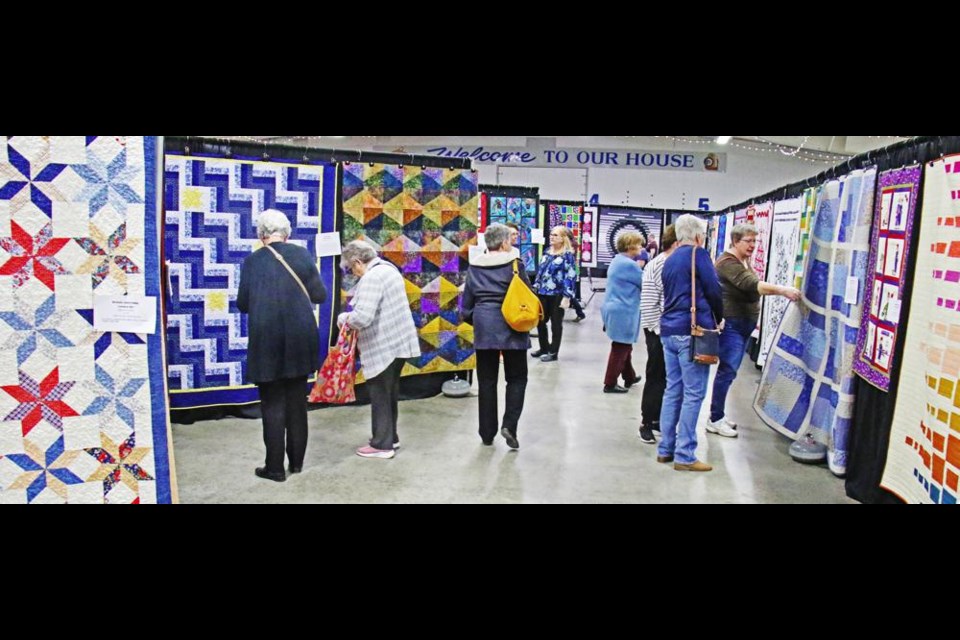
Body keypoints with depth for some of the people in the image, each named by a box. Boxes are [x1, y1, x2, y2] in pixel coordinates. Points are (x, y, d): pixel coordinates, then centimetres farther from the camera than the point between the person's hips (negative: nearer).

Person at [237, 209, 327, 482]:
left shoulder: (252, 261, -6)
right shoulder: (302, 254, -1)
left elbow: (242, 304, -1)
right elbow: (320, 295, 1)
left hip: (267, 340, -2)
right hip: (300, 339, 3)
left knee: (273, 404, 7)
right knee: (297, 402, 14)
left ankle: (275, 467, 13)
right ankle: (296, 461, 25)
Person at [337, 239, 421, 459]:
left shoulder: (371, 278, -20)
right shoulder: (388, 268, 12)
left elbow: (362, 317, -29)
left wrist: (345, 317, -9)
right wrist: (353, 313, 13)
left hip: (383, 347, -10)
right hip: (398, 342, 10)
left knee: (380, 396, 2)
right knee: (390, 394, 19)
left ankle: (382, 444, 12)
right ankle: (391, 438, 29)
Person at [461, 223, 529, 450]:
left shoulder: (475, 266, 5)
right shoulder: (513, 263, -6)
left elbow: (467, 300, 8)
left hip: (484, 327, 3)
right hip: (510, 327, -3)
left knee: (487, 380, 10)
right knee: (516, 378, 10)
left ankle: (487, 433, 16)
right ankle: (509, 425, -5)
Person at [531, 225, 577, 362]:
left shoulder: (567, 254, -9)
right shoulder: (547, 252, 11)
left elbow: (570, 276, -14)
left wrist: (566, 297, -18)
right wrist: (535, 288, 14)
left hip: (557, 295, -7)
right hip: (542, 293, 7)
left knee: (556, 324, 5)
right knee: (540, 321, 13)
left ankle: (553, 352, 16)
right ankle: (544, 348, 30)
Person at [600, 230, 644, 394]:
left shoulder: (618, 261, 12)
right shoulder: (629, 264, -20)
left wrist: (639, 266, 7)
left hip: (617, 310, 10)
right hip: (623, 313, -10)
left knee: (624, 346, 21)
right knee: (620, 348, -2)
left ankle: (629, 377, 35)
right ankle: (610, 384, 5)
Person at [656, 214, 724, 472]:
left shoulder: (669, 260, 17)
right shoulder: (698, 254, -5)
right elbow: (713, 290, -10)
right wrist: (719, 319, 6)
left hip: (669, 331, 8)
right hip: (693, 331, -8)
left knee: (673, 391, 12)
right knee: (693, 394, -4)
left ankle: (666, 449, 15)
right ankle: (684, 456, -2)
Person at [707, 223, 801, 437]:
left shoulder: (744, 260, 15)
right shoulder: (728, 262, -16)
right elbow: (751, 285, -30)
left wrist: (753, 318, 24)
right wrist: (782, 290, -38)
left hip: (743, 324, 10)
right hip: (730, 324, -10)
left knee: (729, 371, 11)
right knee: (727, 371, -10)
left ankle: (719, 415, 18)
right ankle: (715, 420, -4)